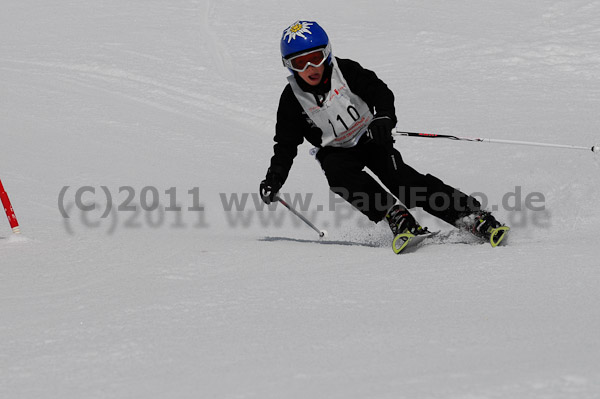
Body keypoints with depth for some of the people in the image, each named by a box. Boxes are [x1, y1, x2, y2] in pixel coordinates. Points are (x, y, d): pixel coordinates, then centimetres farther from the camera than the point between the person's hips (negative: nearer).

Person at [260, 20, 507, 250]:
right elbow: (286, 146, -4)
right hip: (336, 151, 2)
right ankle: (395, 215, -38)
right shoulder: (292, 99, -8)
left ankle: (467, 214, -27)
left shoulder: (345, 71, -13)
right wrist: (274, 179, -19)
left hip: (370, 137, -2)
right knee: (337, 174, -32)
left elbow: (380, 92, -19)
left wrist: (384, 118, -41)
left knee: (397, 176, -24)